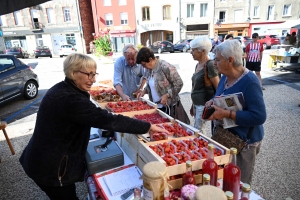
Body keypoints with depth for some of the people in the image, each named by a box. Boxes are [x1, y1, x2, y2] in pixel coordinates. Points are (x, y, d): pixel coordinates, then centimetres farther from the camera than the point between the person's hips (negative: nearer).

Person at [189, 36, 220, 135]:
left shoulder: (209, 65, -16)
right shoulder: (198, 65, 10)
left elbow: (218, 88, -15)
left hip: (204, 105, -8)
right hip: (197, 104, 8)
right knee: (200, 130, 15)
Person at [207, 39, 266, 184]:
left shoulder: (249, 82, -24)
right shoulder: (225, 77, 2)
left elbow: (259, 116, -28)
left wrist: (226, 114, -31)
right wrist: (212, 102, -6)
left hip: (243, 142, -8)